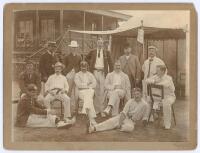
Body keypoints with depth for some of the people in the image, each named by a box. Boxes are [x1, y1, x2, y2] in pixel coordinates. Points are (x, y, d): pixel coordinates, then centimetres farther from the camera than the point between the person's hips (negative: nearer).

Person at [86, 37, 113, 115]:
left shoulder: (106, 52, 6)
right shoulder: (93, 52, 9)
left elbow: (110, 63, 7)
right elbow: (86, 58, 23)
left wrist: (110, 72, 1)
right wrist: (91, 64, 9)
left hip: (103, 72, -1)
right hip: (95, 71, 2)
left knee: (102, 90, -5)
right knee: (96, 90, 3)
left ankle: (102, 109, 0)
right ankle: (96, 109, 10)